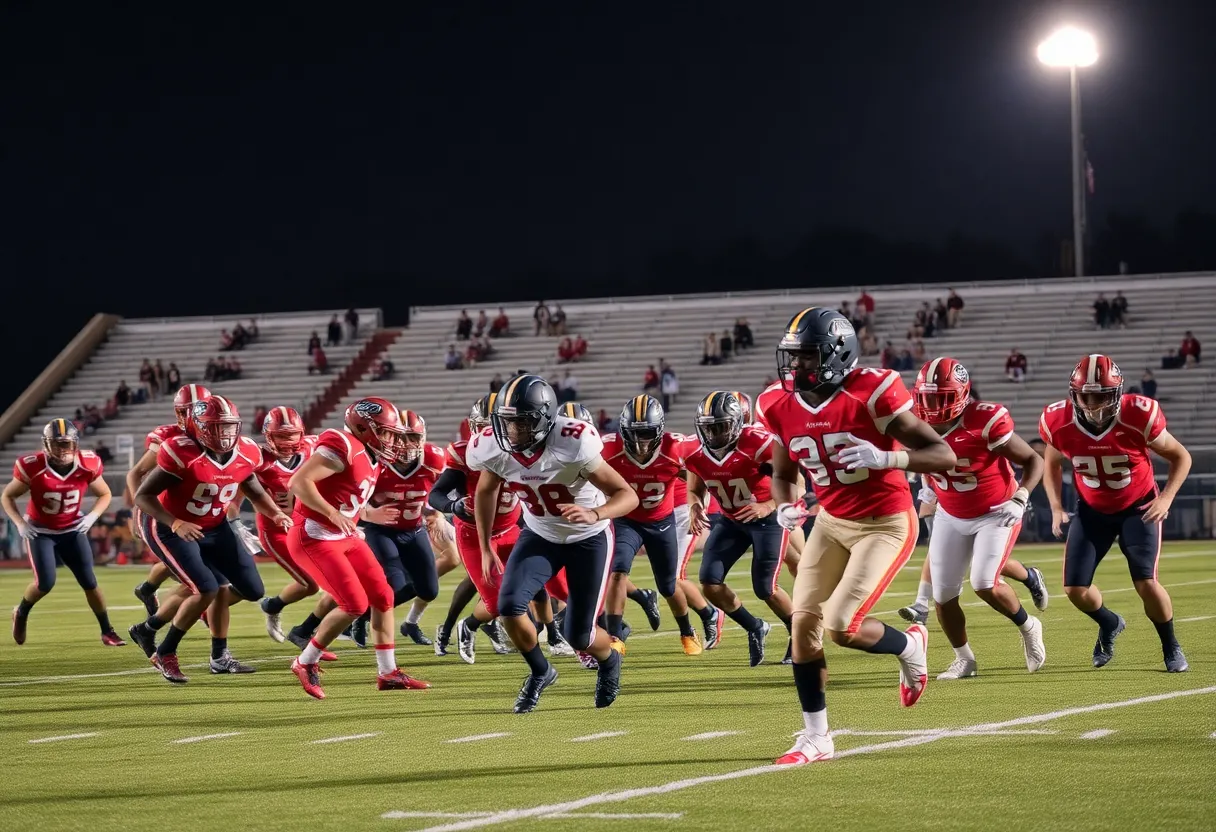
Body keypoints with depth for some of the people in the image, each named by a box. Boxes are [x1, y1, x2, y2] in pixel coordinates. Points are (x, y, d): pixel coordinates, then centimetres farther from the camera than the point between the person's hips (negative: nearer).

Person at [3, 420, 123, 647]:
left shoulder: (88, 465, -17)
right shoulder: (33, 468, -23)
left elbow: (104, 494, 2)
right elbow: (7, 496, -8)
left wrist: (92, 516, -14)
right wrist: (20, 523, -20)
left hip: (72, 530, 2)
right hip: (40, 531, -2)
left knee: (89, 582, -3)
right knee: (45, 582, -16)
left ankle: (107, 631, 11)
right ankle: (21, 613, 15)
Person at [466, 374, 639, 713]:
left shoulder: (572, 445, -34)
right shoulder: (493, 447, -20)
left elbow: (627, 495, -30)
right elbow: (486, 491, 4)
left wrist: (594, 514, -50)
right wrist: (485, 548, 3)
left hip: (588, 537, -4)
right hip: (540, 535, 4)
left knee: (578, 636, -1)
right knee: (510, 606, -18)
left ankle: (609, 661, 37)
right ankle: (540, 672, 11)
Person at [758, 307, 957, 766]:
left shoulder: (872, 394, -23)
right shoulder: (781, 407, -5)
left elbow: (944, 455, -21)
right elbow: (783, 474, 13)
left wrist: (883, 458, -36)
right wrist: (786, 505, -10)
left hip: (885, 524, -6)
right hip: (832, 522, 6)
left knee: (841, 625, -16)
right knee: (803, 622, -1)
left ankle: (909, 646, 18)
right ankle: (815, 737, 13)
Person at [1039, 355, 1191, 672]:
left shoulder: (1138, 418, -29)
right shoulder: (1059, 423, -20)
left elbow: (1181, 457, -12)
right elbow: (1052, 463, 4)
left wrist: (1166, 498, -24)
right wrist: (1056, 508, -6)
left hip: (1138, 507, -3)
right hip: (1092, 510, 3)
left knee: (1146, 584, -17)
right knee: (1075, 589, -4)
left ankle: (1171, 647, 11)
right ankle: (1109, 624, 31)